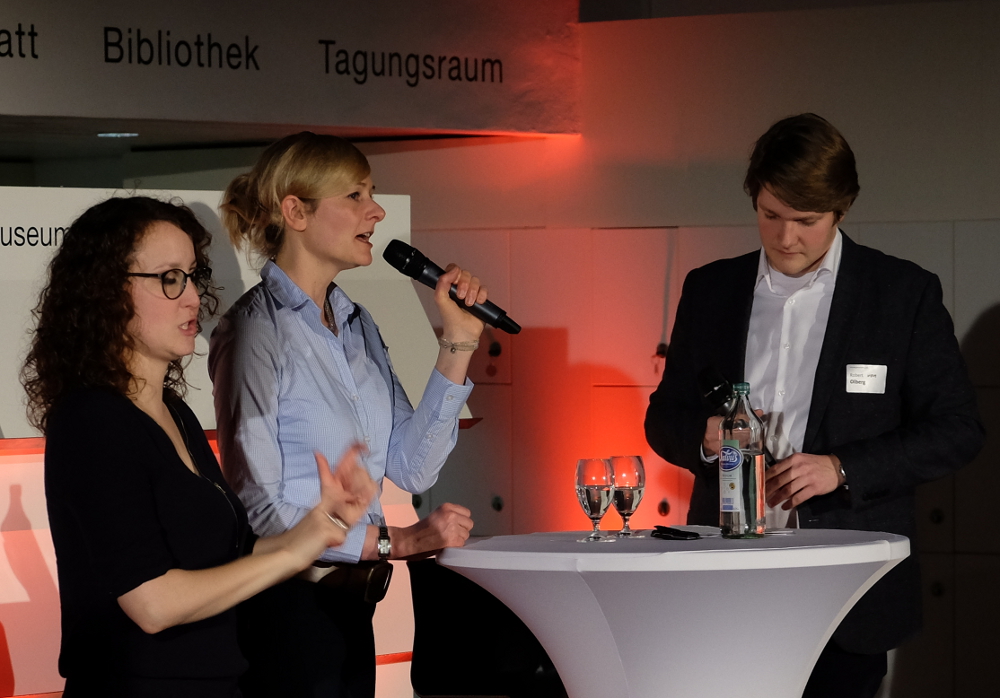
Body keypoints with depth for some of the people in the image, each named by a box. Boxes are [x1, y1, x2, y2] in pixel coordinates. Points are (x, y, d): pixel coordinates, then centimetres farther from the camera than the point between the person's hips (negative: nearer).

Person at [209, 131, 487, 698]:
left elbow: (412, 469, 3)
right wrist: (394, 541, -18)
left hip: (350, 604, 8)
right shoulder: (257, 331, -14)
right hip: (286, 606, -8)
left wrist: (459, 342, -1)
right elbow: (260, 510, -19)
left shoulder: (357, 325, 12)